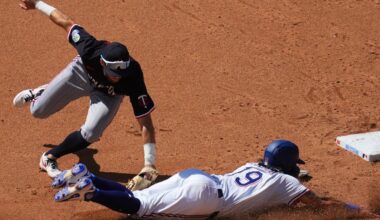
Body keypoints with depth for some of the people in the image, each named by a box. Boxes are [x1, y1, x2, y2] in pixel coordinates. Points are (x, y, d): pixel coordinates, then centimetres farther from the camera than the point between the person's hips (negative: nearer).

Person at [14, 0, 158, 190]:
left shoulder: (132, 78, -43)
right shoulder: (90, 49, -42)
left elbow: (146, 123, -39)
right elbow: (67, 23, -24)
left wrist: (149, 165, -43)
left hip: (108, 93, -1)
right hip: (82, 72, 1)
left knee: (90, 134, -21)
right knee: (38, 111, 5)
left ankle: (50, 158, 6)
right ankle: (39, 94, 44)